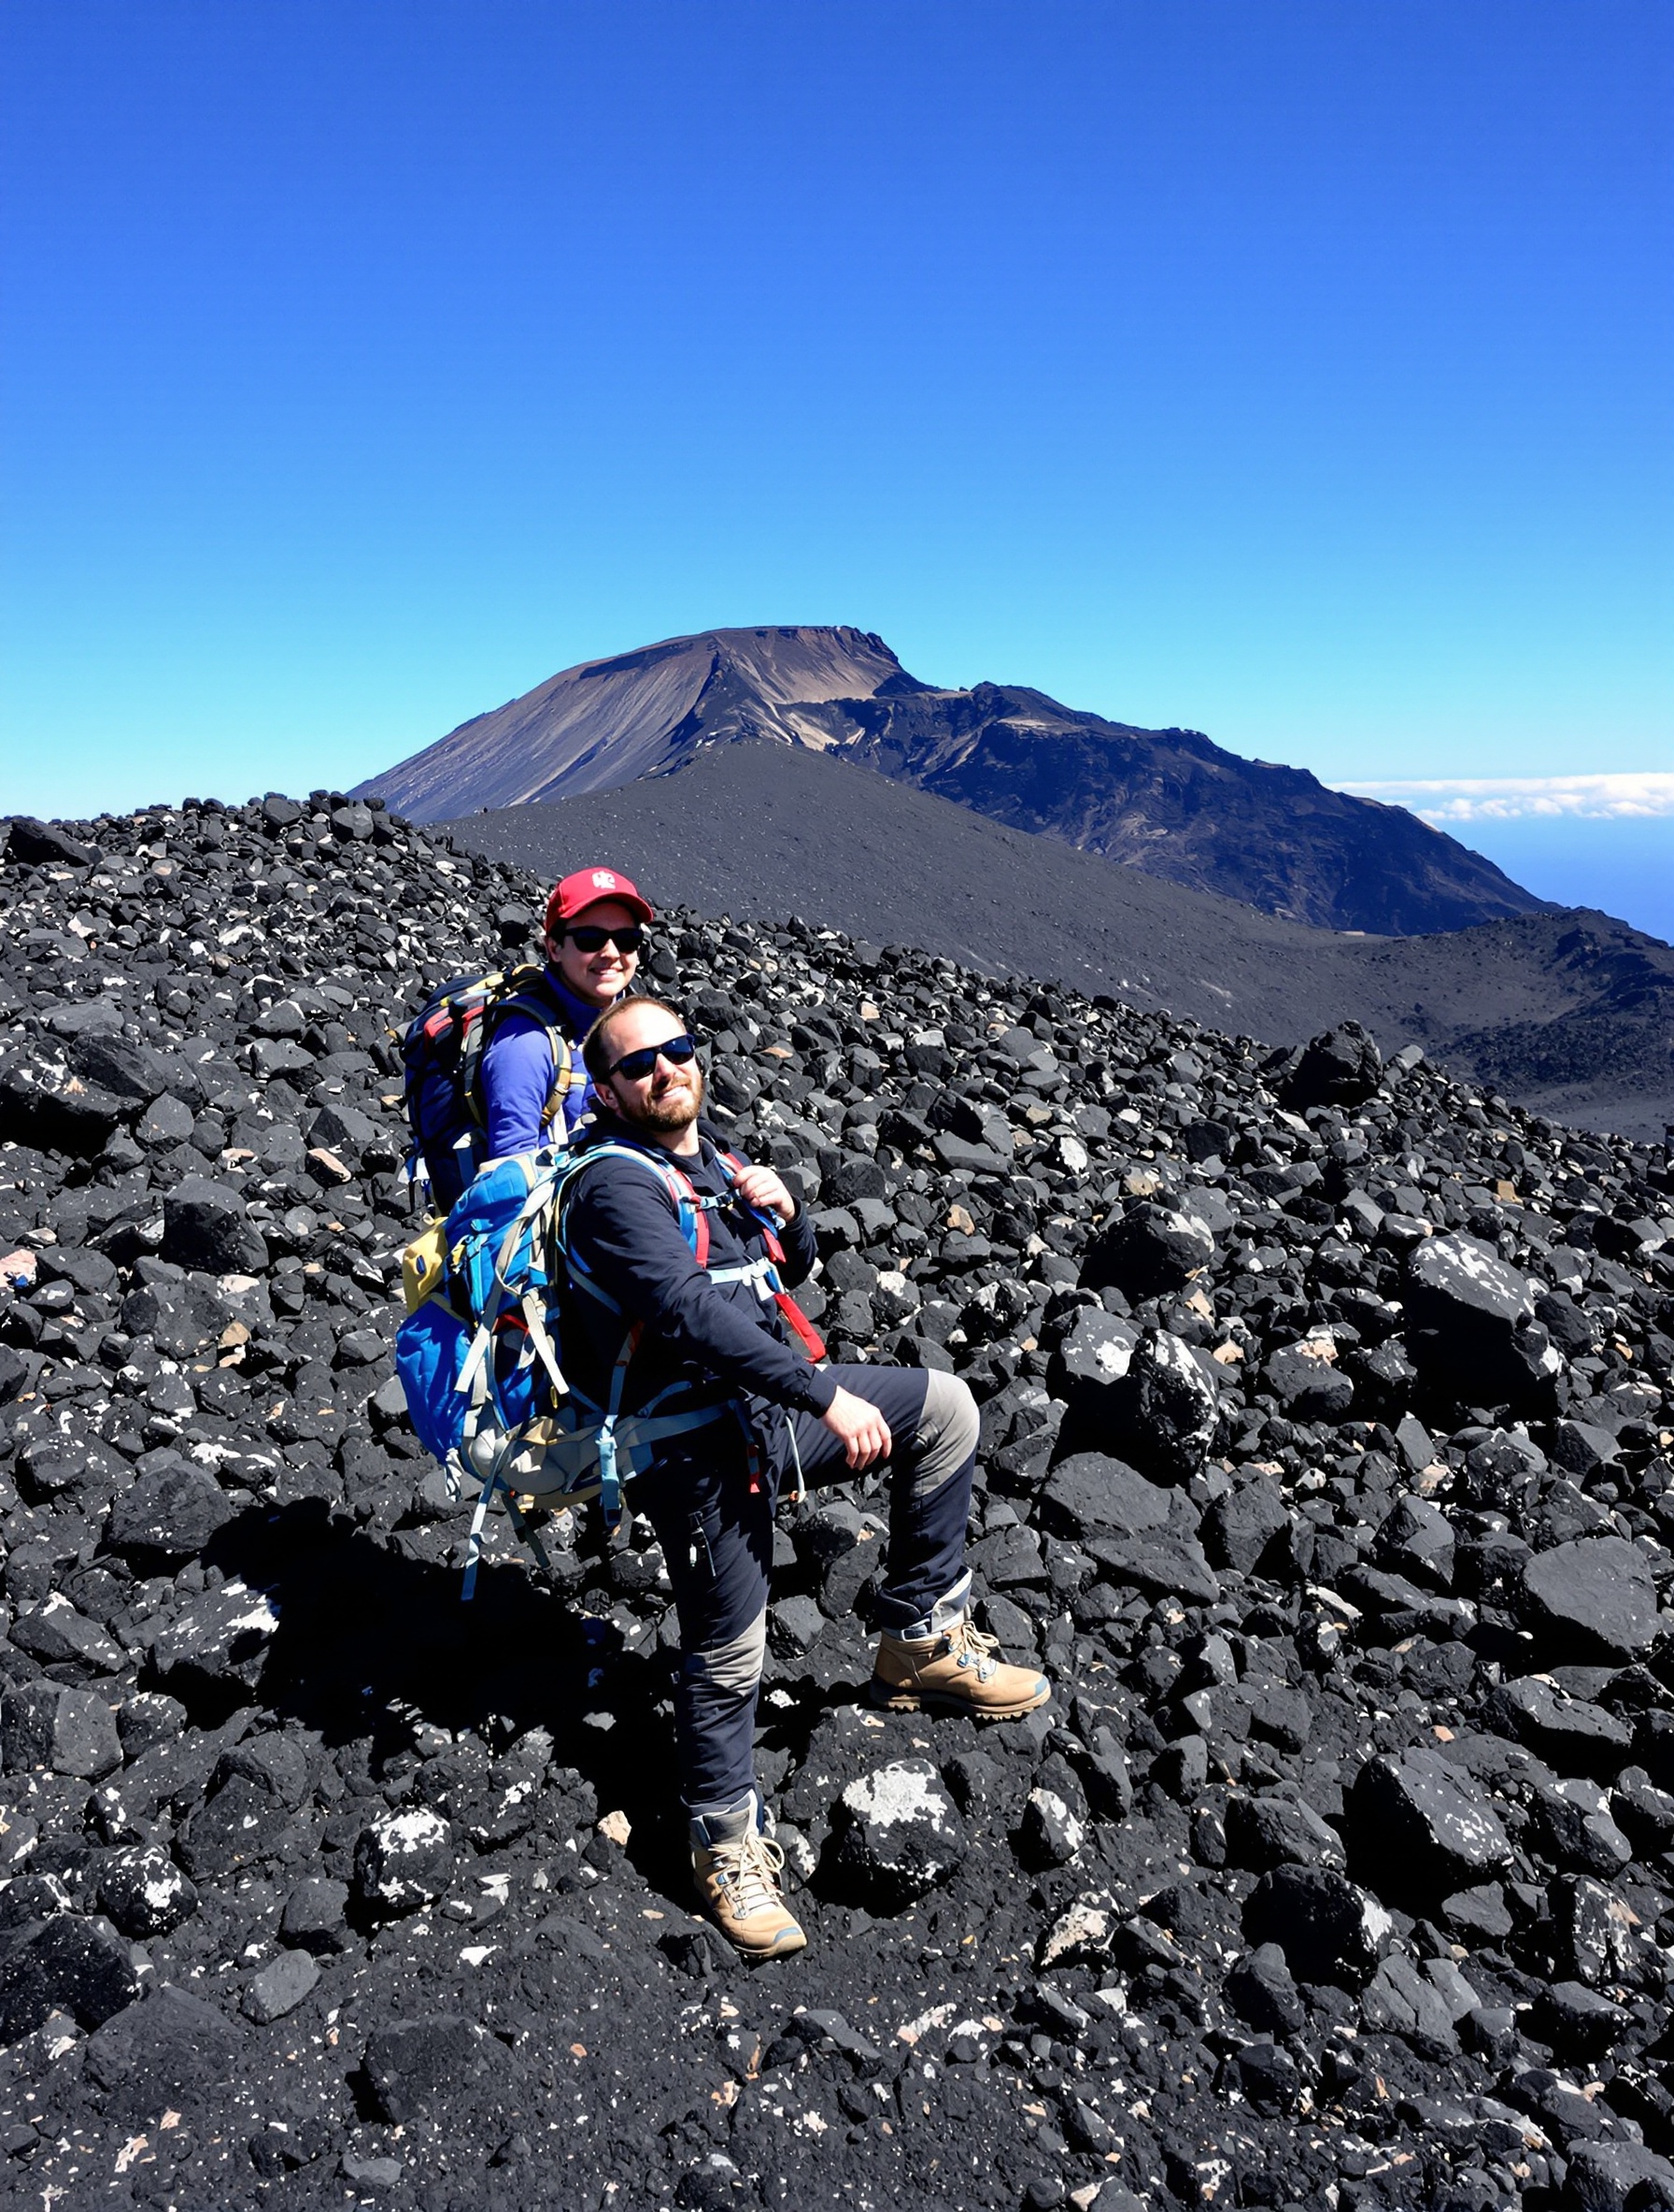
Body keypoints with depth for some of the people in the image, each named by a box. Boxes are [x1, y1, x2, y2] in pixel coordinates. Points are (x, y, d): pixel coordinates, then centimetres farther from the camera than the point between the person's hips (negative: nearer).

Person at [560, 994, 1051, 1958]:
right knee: (728, 1654, -3)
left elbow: (796, 1269, 21)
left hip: (768, 1405, 8)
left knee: (944, 1407, 5)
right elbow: (690, 1311, -29)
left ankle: (922, 1640, 12)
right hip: (698, 1445, -8)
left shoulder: (709, 1158, 11)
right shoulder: (617, 1183, -17)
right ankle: (728, 1844, 21)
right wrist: (827, 1396, -30)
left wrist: (783, 1209, -4)